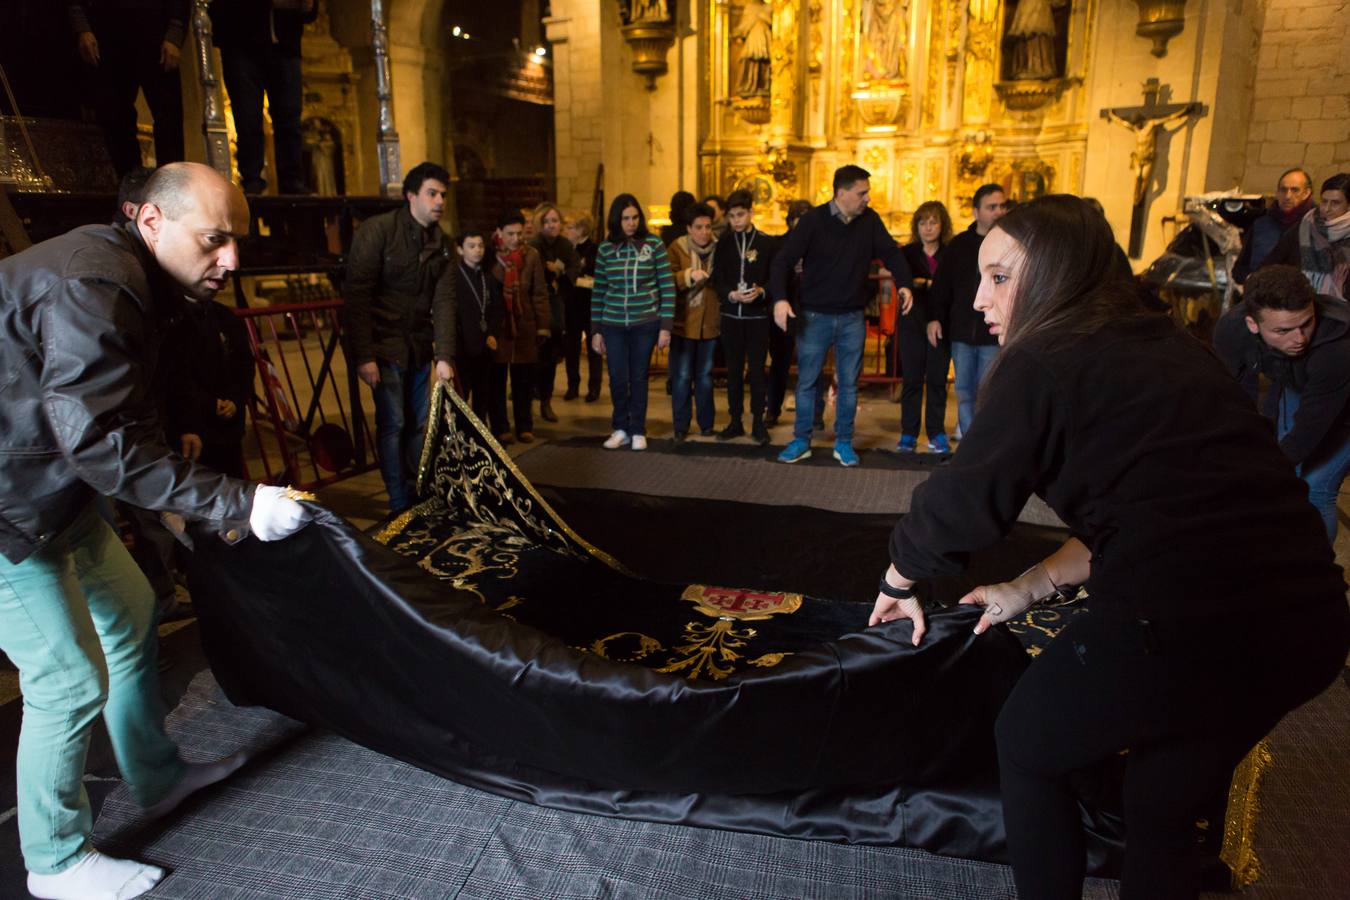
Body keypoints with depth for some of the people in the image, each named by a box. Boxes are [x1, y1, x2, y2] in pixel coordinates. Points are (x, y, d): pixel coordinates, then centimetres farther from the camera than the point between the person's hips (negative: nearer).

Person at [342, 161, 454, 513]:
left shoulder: (441, 243, 7)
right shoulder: (377, 230, -11)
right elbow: (356, 295, -14)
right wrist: (364, 356, -18)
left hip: (420, 347, 6)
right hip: (384, 345, -5)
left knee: (418, 422, 11)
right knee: (392, 424, -3)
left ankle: (418, 496, 24)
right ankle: (400, 505, 8)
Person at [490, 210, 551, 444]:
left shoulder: (531, 255, 0)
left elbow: (540, 293, 2)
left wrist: (543, 325, -1)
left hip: (525, 326, 1)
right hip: (495, 326, -1)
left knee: (524, 379, 8)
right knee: (496, 379, 5)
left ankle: (524, 427, 19)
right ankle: (500, 428, 15)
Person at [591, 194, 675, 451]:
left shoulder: (654, 244, -3)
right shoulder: (606, 249, 3)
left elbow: (668, 286, -3)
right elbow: (598, 292, 8)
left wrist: (666, 326, -7)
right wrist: (597, 330, 7)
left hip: (645, 323, -1)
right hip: (613, 324, 2)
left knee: (639, 379, 7)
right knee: (617, 379, 3)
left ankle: (638, 431, 20)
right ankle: (621, 429, 21)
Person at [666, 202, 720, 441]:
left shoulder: (718, 249, 6)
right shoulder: (676, 249, -3)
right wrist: (690, 275, -28)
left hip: (710, 323, 3)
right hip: (683, 322, -3)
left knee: (705, 375, 13)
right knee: (682, 376, 1)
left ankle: (706, 423, 23)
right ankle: (681, 426, 10)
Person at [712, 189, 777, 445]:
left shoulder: (768, 243, 0)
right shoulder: (724, 243, 7)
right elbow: (717, 280, 2)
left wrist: (761, 292, -21)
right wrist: (732, 295, -16)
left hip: (758, 316, -3)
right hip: (731, 315, 3)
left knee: (756, 370, 0)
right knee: (733, 370, 9)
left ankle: (758, 422, 10)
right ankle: (735, 421, 18)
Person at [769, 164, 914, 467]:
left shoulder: (870, 220, 0)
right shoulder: (814, 220, -11)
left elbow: (891, 252, 1)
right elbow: (783, 260, -15)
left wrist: (904, 284, -17)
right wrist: (780, 298, -29)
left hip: (853, 318, 3)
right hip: (815, 315, -3)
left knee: (849, 383, 9)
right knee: (807, 381, 6)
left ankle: (844, 442, 21)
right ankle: (801, 441, 19)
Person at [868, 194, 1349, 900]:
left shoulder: (1041, 363, -6)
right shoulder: (1170, 349, 17)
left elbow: (958, 503, -4)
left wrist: (896, 585, 14)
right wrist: (1032, 586, 23)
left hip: (1181, 624, -7)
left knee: (1027, 747, 18)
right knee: (1164, 807, 26)